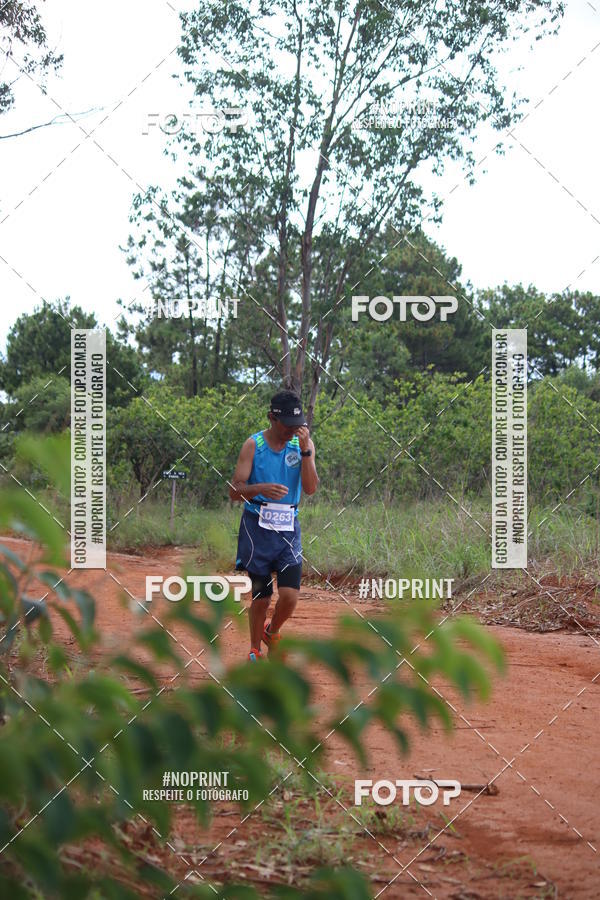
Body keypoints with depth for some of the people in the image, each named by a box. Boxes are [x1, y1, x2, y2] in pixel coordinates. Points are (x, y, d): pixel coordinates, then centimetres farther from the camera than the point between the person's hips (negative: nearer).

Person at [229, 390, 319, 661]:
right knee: (261, 598, 4)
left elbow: (310, 488, -7)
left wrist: (305, 450, -16)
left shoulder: (303, 443, 3)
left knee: (290, 595, -11)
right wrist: (261, 488, -27)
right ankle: (254, 651, 27)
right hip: (256, 527, -1)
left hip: (288, 529, 2)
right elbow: (234, 490, -7)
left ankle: (272, 632, 21)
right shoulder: (253, 445, -3)